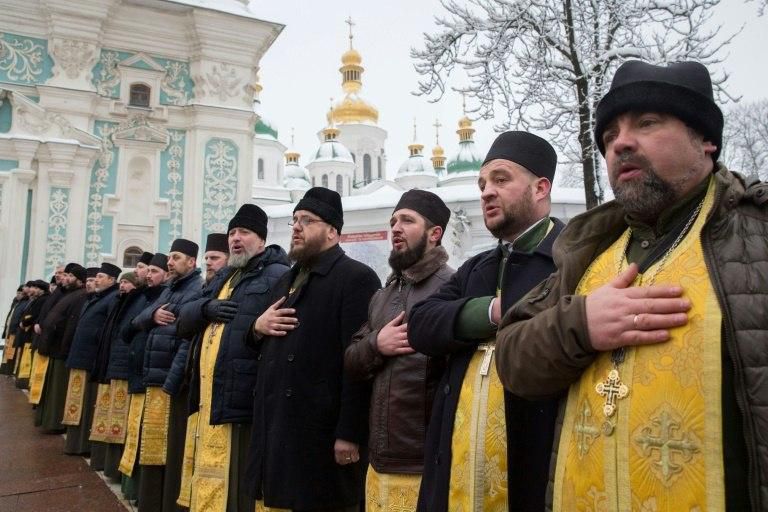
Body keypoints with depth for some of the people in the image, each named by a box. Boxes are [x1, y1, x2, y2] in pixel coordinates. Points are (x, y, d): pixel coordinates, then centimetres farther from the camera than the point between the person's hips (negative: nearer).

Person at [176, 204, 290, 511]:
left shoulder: (278, 277, -7)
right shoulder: (223, 278, 21)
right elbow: (184, 320, 14)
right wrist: (207, 308, -4)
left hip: (239, 402, -8)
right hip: (205, 399, 9)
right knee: (204, 484, 19)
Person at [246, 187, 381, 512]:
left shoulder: (357, 278, -10)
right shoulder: (285, 281, 18)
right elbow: (262, 348, 23)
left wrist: (349, 434, -20)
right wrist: (258, 327, 0)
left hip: (321, 432, -8)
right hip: (274, 426, 8)